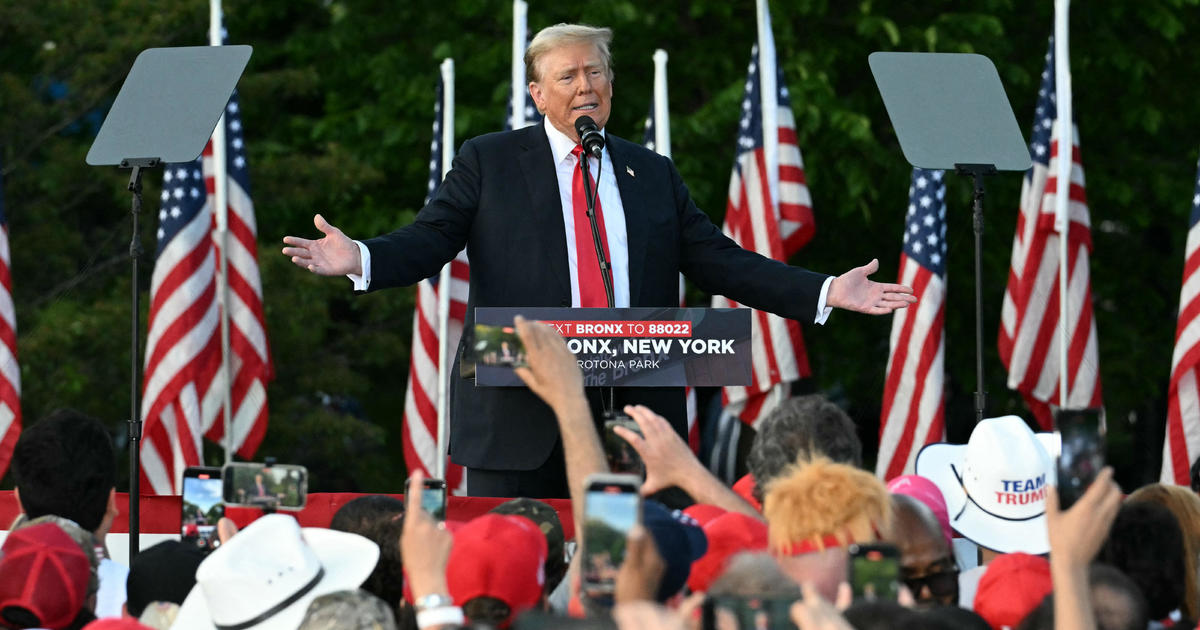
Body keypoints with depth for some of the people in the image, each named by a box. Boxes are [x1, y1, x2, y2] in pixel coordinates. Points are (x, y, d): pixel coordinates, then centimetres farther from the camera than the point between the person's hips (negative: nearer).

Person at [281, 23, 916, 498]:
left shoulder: (652, 174, 17)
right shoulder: (488, 161, 8)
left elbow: (719, 260, 15)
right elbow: (428, 239, 0)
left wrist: (826, 292, 5)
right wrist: (360, 259, -21)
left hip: (633, 410, 3)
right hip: (520, 417, -3)